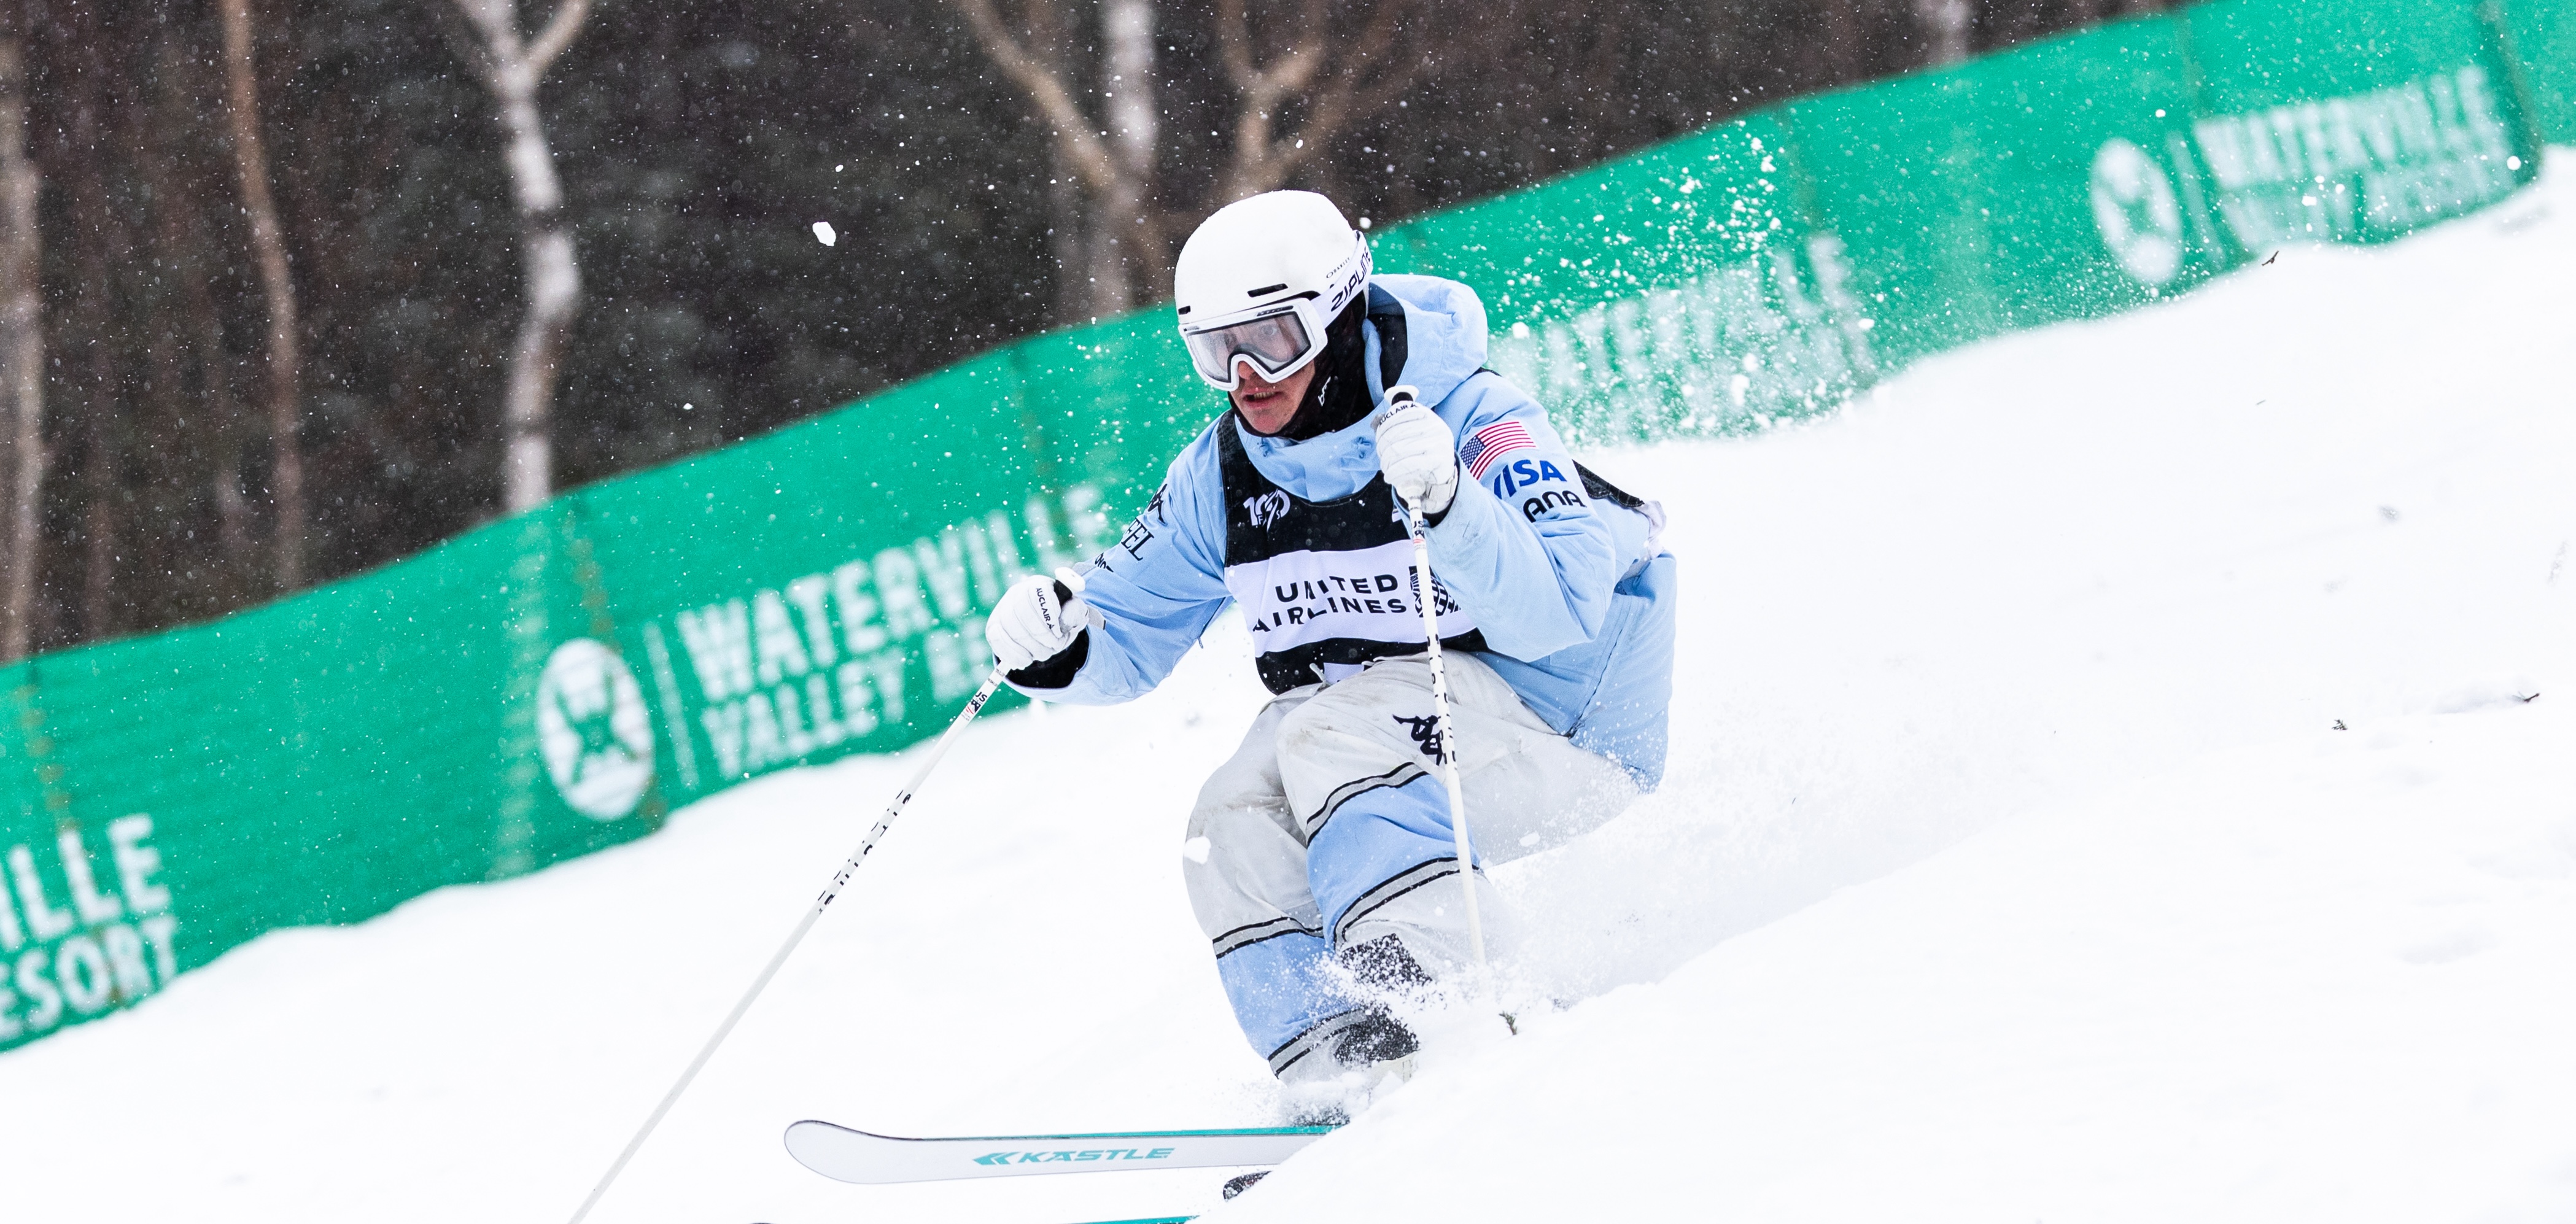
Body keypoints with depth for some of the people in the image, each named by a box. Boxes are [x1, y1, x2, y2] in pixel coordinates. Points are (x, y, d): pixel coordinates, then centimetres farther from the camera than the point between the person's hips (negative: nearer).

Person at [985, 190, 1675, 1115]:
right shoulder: (1221, 477, -1)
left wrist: (1446, 501, -48)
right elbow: (1125, 639, 8)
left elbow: (1554, 613, -32)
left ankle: (1431, 995, -41)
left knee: (1330, 732, -31)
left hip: (1558, 743, -6)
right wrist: (1057, 649, -16)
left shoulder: (1481, 423, -19)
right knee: (1234, 836, -21)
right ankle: (1333, 1078, -26)